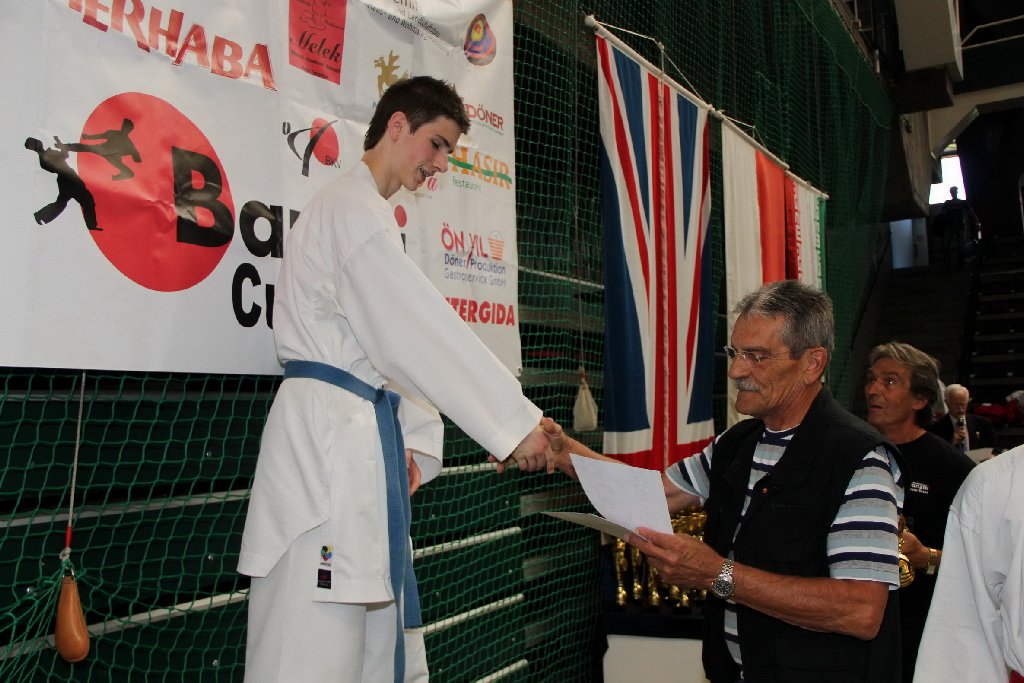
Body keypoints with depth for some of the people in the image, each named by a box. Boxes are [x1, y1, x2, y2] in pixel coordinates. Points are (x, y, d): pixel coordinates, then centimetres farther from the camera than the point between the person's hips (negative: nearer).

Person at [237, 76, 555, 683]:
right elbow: (425, 334, -18)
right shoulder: (352, 207, -9)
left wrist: (414, 441, 8)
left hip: (366, 432, 10)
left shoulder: (372, 215, 23)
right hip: (329, 429, -10)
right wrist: (517, 423, -15)